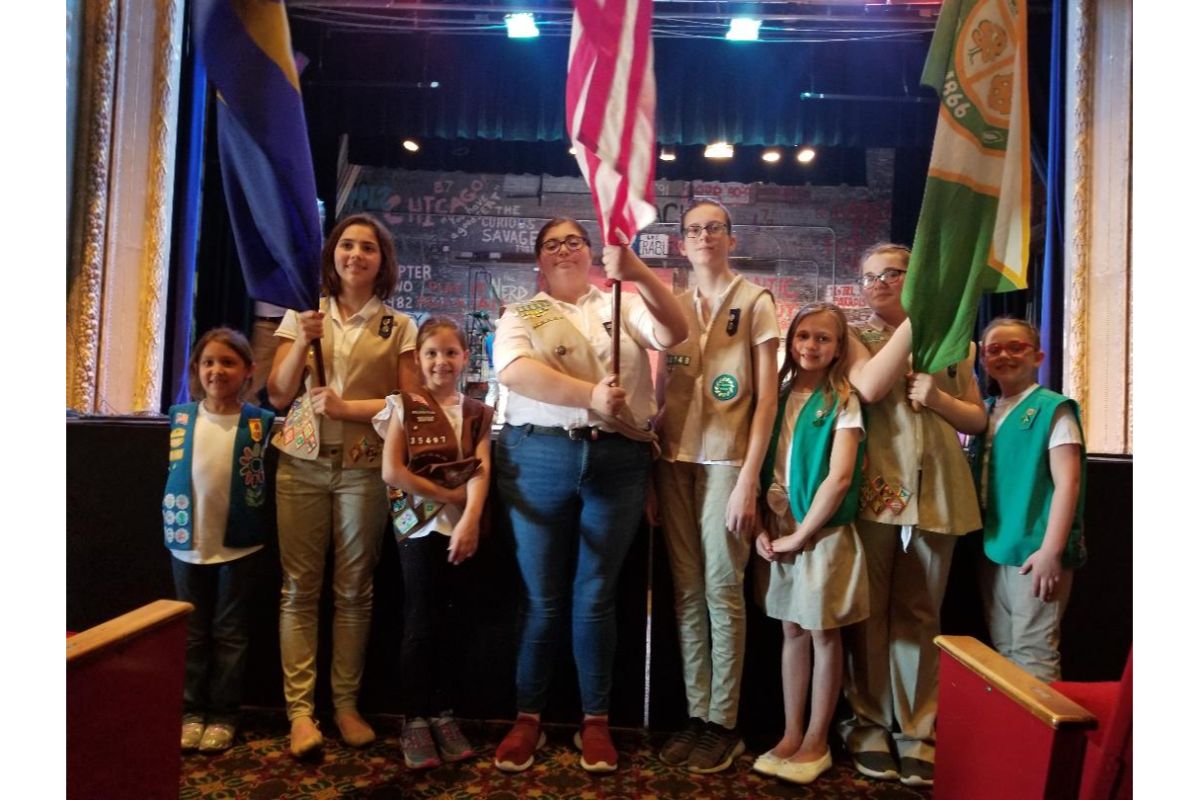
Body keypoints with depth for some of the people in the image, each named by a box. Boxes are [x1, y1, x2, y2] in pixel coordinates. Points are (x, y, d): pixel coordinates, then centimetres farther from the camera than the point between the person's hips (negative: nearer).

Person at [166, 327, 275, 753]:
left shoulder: (261, 422, -7)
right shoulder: (180, 416, 1)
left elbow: (271, 477, 0)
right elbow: (174, 471, 13)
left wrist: (261, 522, -9)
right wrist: (173, 521, 11)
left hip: (239, 543, -2)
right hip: (188, 541, 3)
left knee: (230, 633, 9)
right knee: (192, 631, 13)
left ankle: (223, 714, 20)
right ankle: (193, 709, 26)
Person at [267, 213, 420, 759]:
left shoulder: (398, 327, 6)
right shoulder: (302, 315, 9)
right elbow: (277, 396, 4)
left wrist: (347, 407, -12)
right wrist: (303, 343, -10)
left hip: (363, 469, -1)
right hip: (302, 466, 1)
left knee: (353, 590, 5)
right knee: (299, 588, 1)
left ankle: (346, 703, 16)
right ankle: (300, 709, 8)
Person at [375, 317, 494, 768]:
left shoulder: (478, 413, 8)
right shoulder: (404, 407, 3)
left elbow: (481, 469, -7)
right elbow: (392, 471, -8)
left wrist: (470, 520, -24)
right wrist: (449, 496, -11)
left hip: (462, 527, 2)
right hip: (420, 525, -2)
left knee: (449, 622, 8)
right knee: (422, 622, 0)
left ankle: (442, 714, 22)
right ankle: (414, 721, 13)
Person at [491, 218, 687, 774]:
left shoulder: (622, 304, 14)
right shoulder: (521, 315, 9)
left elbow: (672, 333, -5)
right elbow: (514, 371, -11)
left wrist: (639, 273, -21)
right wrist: (590, 395, -24)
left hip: (619, 459, 1)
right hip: (540, 457, 0)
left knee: (596, 595, 8)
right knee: (543, 597, 7)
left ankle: (596, 721, 22)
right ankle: (527, 718, 23)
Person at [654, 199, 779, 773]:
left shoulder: (755, 302, 3)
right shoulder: (671, 305, 14)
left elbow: (766, 396, -3)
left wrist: (749, 476, -11)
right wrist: (650, 454, 5)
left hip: (726, 457, -4)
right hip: (673, 457, 4)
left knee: (722, 591, -1)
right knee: (687, 591, 6)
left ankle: (724, 722, 12)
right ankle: (695, 715, 17)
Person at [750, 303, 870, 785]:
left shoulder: (843, 402, -8)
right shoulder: (780, 396, 7)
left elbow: (839, 477, -16)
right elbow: (765, 467, 7)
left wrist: (801, 534, -14)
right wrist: (764, 527, -3)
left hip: (823, 531, -5)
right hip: (780, 530, 5)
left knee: (823, 634, 4)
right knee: (792, 632, 11)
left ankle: (817, 742, 17)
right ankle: (791, 734, 22)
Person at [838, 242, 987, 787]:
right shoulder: (855, 337, 6)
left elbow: (978, 420, 13)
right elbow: (870, 388, -16)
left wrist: (939, 399, -8)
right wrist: (916, 320, -11)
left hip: (935, 494, 2)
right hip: (873, 491, -2)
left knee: (920, 615, 8)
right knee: (869, 611, 4)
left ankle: (917, 731, 17)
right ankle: (869, 722, 17)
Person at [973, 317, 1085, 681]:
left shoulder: (1052, 409, -7)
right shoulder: (987, 412, 12)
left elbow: (1067, 483, -14)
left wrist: (1051, 551, -20)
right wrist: (983, 543, 10)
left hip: (1034, 553, -7)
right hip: (993, 552, 7)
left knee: (1033, 655, -2)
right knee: (1002, 653, 15)